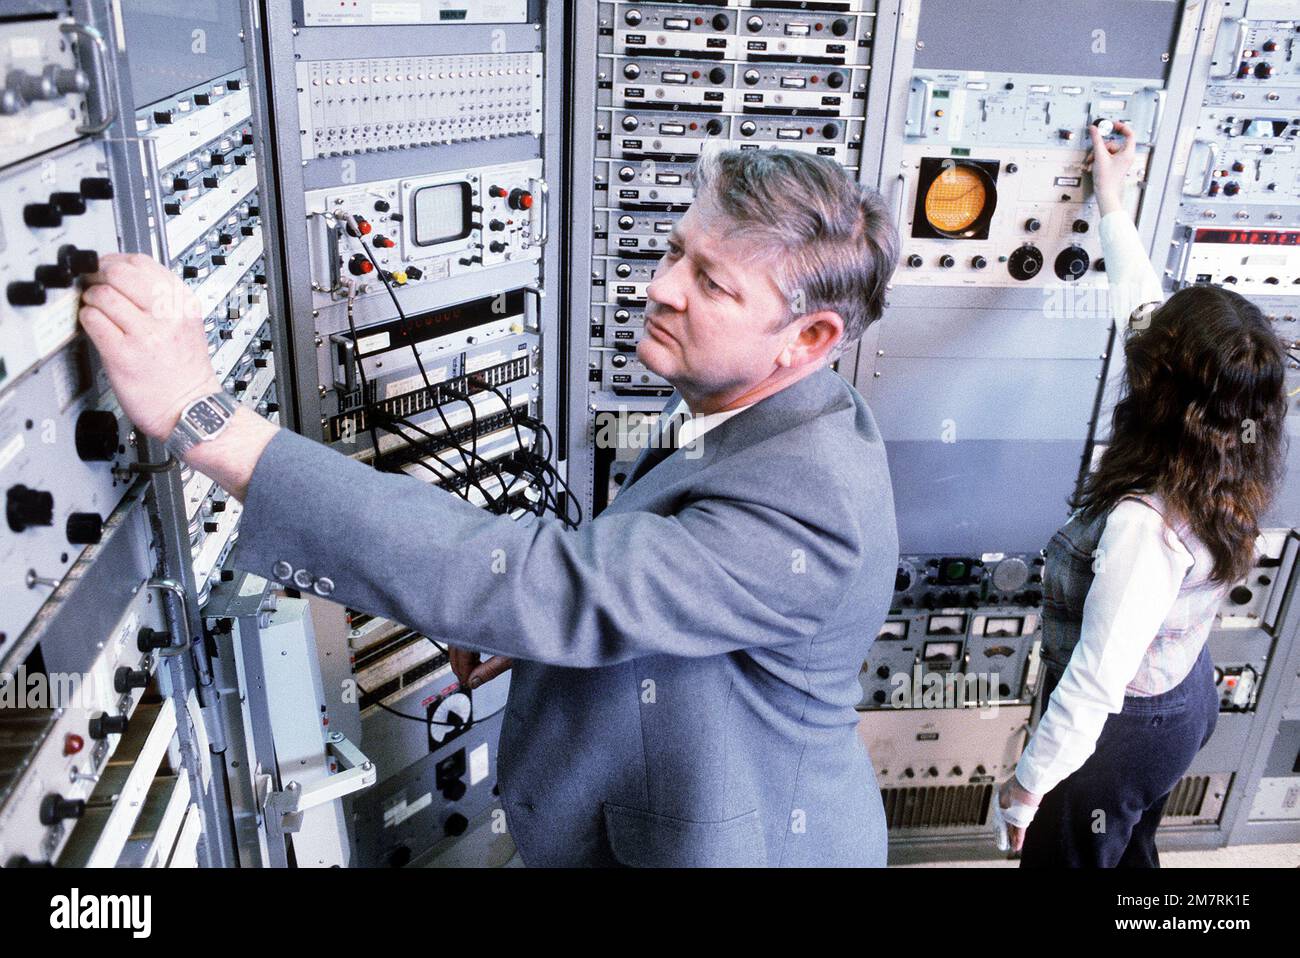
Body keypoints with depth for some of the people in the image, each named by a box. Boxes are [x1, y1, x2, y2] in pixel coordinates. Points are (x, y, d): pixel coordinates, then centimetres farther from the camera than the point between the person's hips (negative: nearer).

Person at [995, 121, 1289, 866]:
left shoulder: (1146, 525, -38)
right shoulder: (1228, 463, -12)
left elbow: (1095, 684, -32)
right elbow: (1143, 307, -1)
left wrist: (1028, 783, -18)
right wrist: (1111, 202, 7)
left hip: (1126, 726, -8)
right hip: (1188, 697, 8)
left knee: (1063, 856, 17)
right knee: (1131, 851, 31)